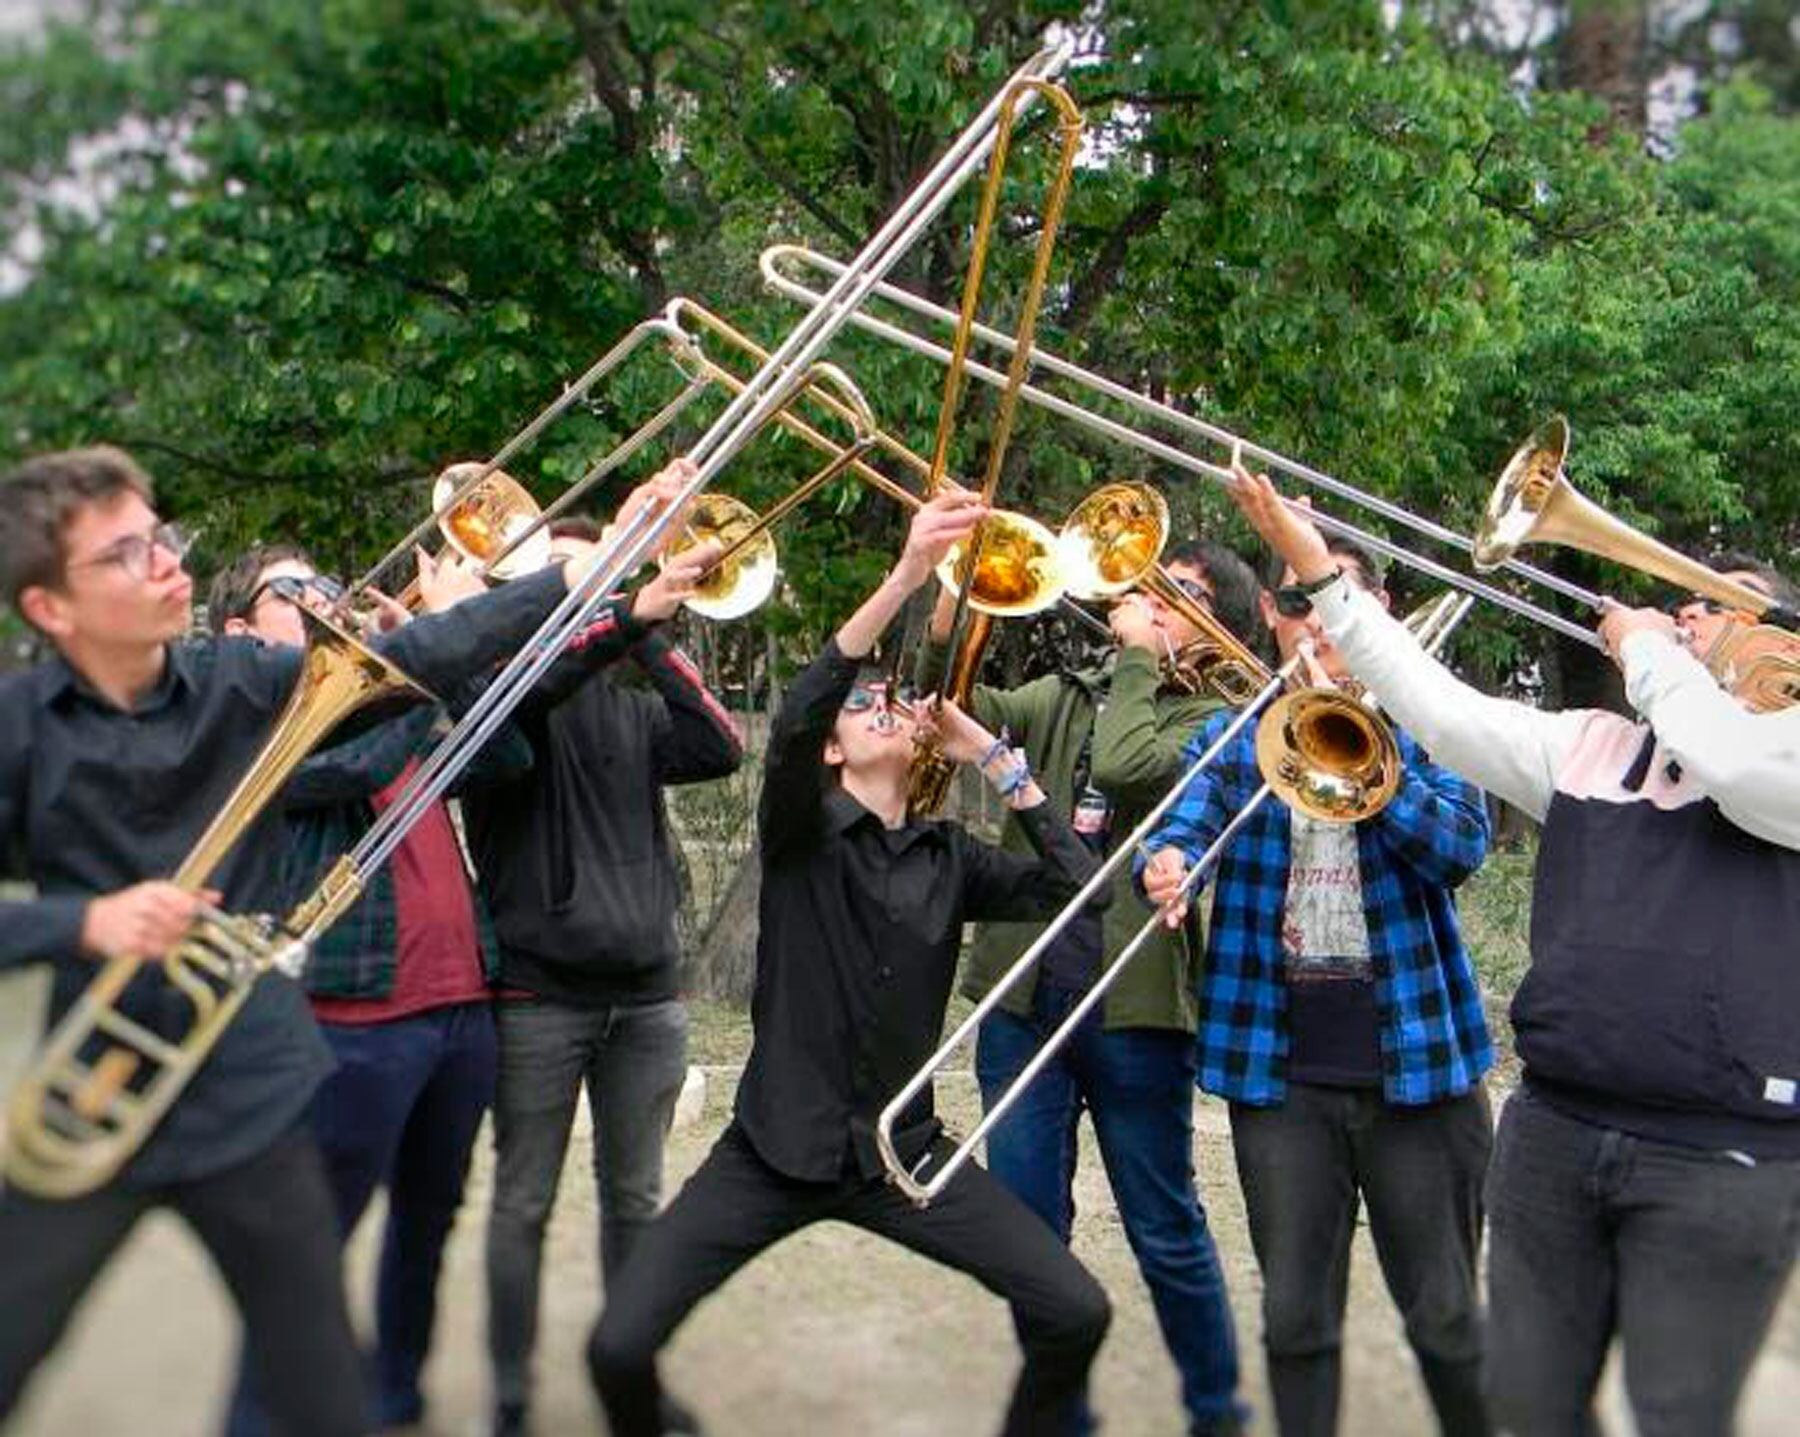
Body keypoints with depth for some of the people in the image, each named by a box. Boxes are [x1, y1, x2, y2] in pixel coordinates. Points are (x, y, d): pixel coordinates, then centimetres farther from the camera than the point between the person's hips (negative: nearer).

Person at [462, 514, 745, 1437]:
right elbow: (534, 680, -24)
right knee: (523, 1205, 4)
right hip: (538, 993, -4)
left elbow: (720, 750, -4)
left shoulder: (634, 710, 14)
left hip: (647, 995, 4)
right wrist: (632, 614, -33)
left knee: (635, 1201, 12)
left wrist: (651, 640, -9)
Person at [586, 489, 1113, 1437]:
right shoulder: (803, 831, -3)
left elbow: (1075, 886, -4)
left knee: (1074, 1313, -7)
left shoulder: (949, 859, 8)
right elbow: (792, 721, -23)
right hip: (777, 1145, -3)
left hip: (902, 1147, 3)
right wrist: (904, 578, -33)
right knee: (620, 1345, -14)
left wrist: (991, 754, -4)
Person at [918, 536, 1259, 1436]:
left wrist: (1136, 657, -7)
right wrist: (952, 610, -16)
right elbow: (966, 711, -2)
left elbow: (1124, 767, -19)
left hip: (1133, 1003, -4)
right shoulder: (1063, 694, 15)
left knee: (1167, 1236, 7)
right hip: (1023, 996, 4)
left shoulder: (1210, 721, 1)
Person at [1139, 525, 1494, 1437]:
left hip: (1415, 1054, -1)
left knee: (1444, 1316, 8)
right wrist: (1164, 862, -32)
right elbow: (1184, 821, -9)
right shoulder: (1231, 735, 9)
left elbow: (1464, 844, -11)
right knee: (1295, 1318, 9)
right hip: (1280, 1062, 1)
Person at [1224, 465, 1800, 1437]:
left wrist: (1646, 650, -6)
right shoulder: (1589, 746, 13)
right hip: (1554, 1128, 5)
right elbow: (1445, 711, 6)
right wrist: (1322, 575, 1)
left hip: (1720, 1157, -5)